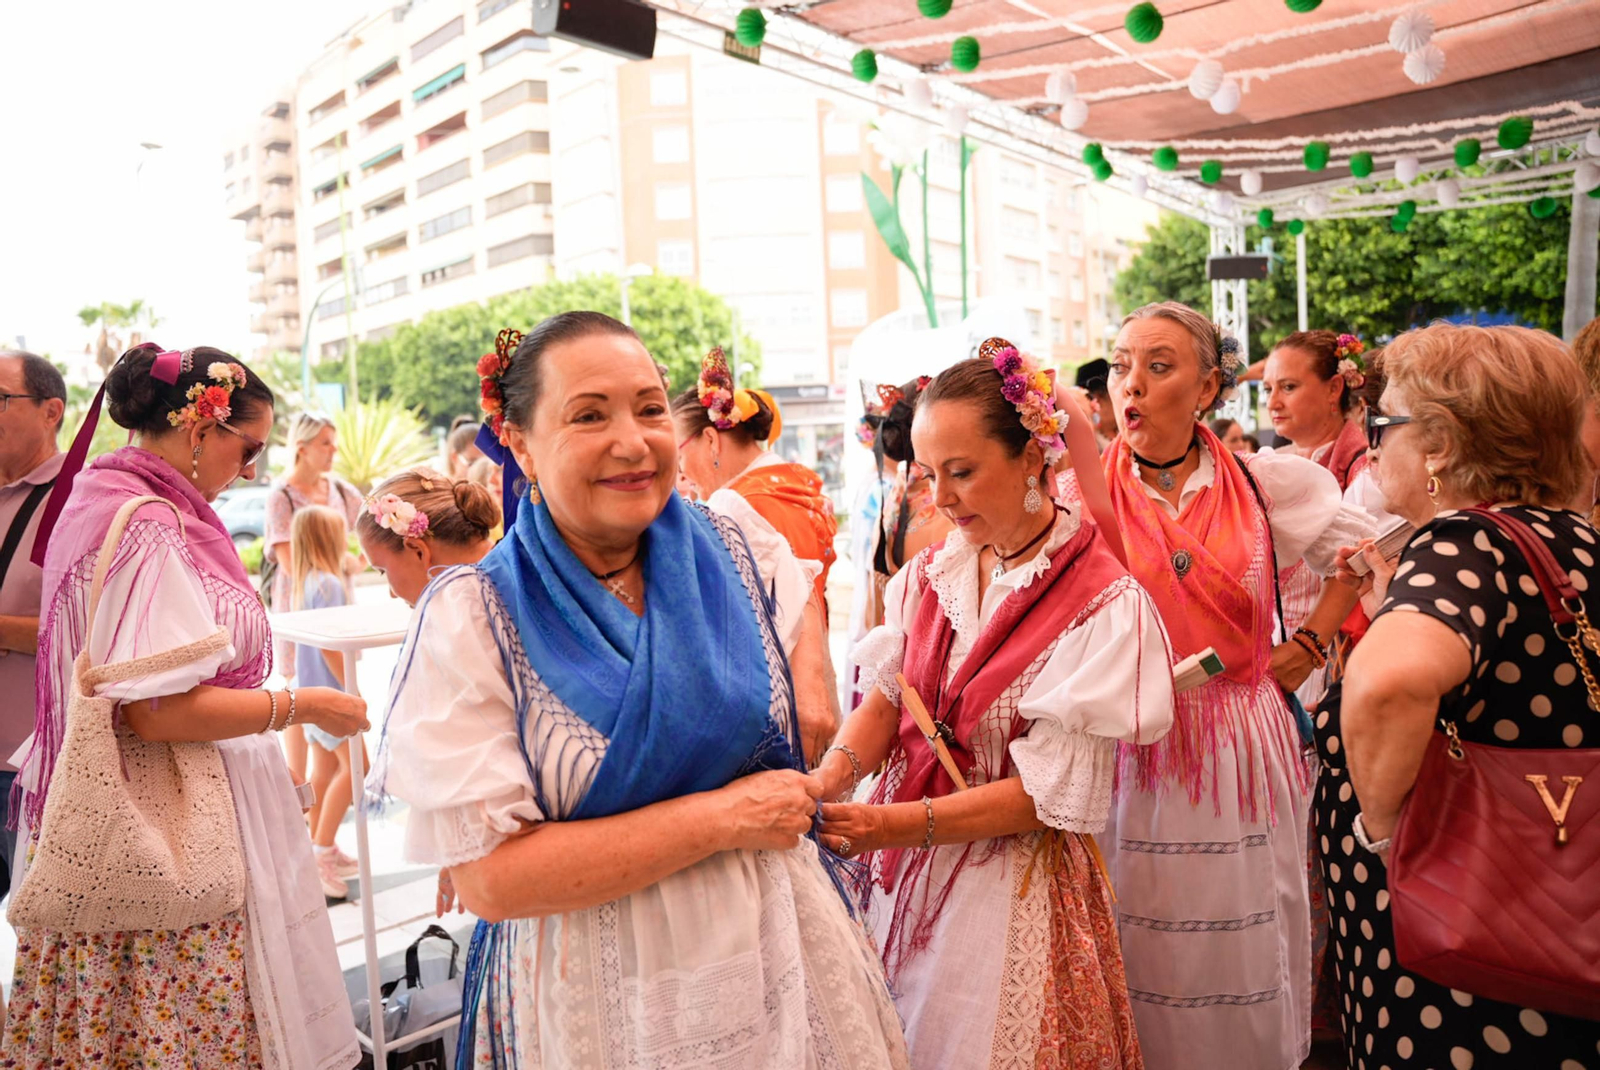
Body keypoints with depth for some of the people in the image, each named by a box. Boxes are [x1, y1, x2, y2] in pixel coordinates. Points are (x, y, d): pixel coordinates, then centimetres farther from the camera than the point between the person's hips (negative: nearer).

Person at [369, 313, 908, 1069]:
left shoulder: (741, 553, -5)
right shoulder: (468, 618, -14)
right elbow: (487, 877, -19)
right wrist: (722, 818, -19)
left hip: (783, 957, 3)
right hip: (595, 1002, -2)